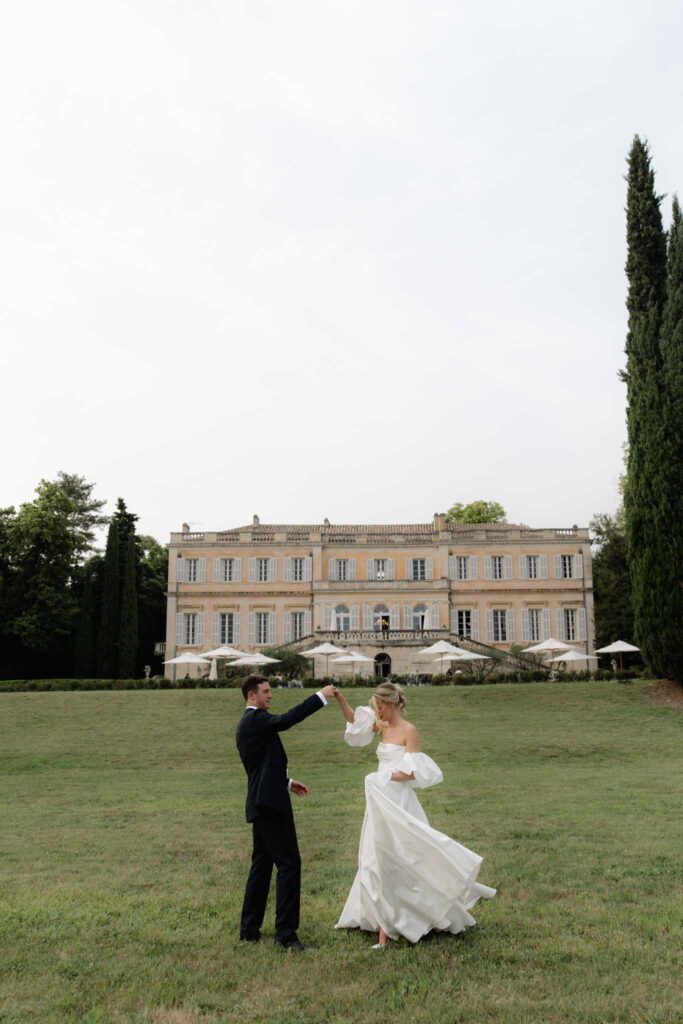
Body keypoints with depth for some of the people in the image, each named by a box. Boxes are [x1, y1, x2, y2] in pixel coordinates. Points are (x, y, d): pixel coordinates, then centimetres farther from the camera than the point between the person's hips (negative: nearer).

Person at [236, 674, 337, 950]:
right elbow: (286, 720, -30)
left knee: (262, 865, 15)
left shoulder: (248, 723, 19)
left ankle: (249, 929, 22)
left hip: (261, 803, 11)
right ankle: (285, 932, -5)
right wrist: (320, 696, -26)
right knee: (289, 863, -7)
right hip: (270, 803, -11)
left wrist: (286, 782, 24)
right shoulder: (256, 718, -13)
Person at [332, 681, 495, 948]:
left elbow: (412, 772, -16)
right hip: (382, 802, 8)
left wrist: (384, 777, -12)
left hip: (398, 803, -8)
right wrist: (340, 698, 5)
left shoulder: (408, 731, -11)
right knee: (381, 859, 14)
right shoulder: (384, 727, 9)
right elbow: (354, 720, 17)